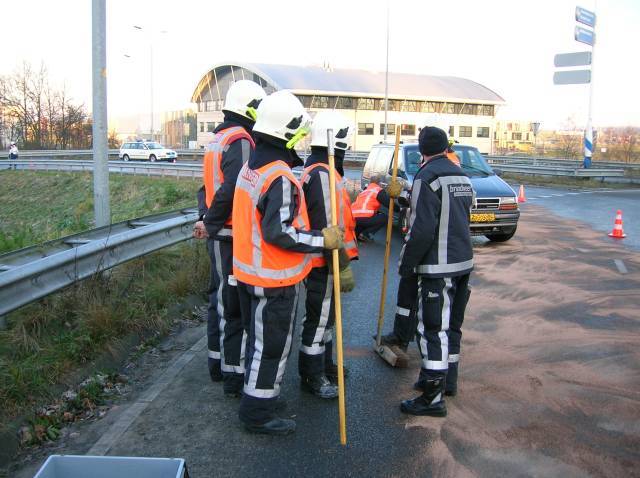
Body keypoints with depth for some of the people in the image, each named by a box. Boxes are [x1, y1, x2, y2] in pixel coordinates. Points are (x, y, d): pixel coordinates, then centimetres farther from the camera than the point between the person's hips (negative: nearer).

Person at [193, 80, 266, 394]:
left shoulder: (217, 139, 16)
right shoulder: (241, 140, -16)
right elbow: (232, 189, -26)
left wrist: (207, 220, 6)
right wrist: (211, 224, -15)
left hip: (218, 236, 10)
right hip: (234, 238, -10)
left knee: (220, 299, 18)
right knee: (236, 306, -2)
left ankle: (217, 362, 31)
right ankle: (234, 376, 6)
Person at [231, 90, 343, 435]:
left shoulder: (251, 168, 8)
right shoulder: (281, 177, -23)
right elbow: (279, 233, -26)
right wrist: (323, 240, -20)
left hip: (248, 271, 10)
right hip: (274, 278, -10)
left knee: (259, 339, 23)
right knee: (272, 346, 4)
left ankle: (259, 395, 39)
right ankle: (258, 413, 16)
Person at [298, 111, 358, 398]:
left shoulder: (315, 170, 13)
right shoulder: (323, 175, -22)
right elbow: (328, 228, -26)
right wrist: (343, 267, -23)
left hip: (321, 259, 11)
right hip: (323, 264, -11)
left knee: (325, 316, 22)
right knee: (319, 320, 2)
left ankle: (324, 366, 37)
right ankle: (312, 378, 15)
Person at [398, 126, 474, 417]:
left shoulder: (427, 177, -13)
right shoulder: (461, 176, 13)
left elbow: (421, 229, -19)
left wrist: (406, 264, -9)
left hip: (438, 267, -9)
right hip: (464, 262, 9)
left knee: (433, 329, -5)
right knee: (452, 325, 19)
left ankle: (433, 398, -1)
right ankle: (447, 378, 34)